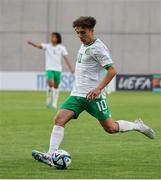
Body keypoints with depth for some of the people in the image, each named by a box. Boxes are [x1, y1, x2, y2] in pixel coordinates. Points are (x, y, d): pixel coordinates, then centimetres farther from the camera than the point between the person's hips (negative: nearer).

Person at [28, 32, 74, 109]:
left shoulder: (61, 48, 3)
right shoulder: (47, 46, 1)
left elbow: (66, 58, 2)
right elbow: (39, 46, -17)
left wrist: (71, 68, -5)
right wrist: (32, 43, -38)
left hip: (58, 69, 2)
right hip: (49, 68, -2)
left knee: (56, 86, 6)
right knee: (50, 83, -23)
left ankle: (54, 103, 17)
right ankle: (49, 98, -1)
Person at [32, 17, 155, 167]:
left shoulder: (98, 48, -13)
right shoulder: (84, 45, 13)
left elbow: (112, 70, -18)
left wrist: (98, 89, -24)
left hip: (93, 96, -7)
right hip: (77, 94, 7)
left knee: (111, 128, 2)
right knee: (59, 119, -13)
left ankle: (137, 126, 27)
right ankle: (50, 156, -20)